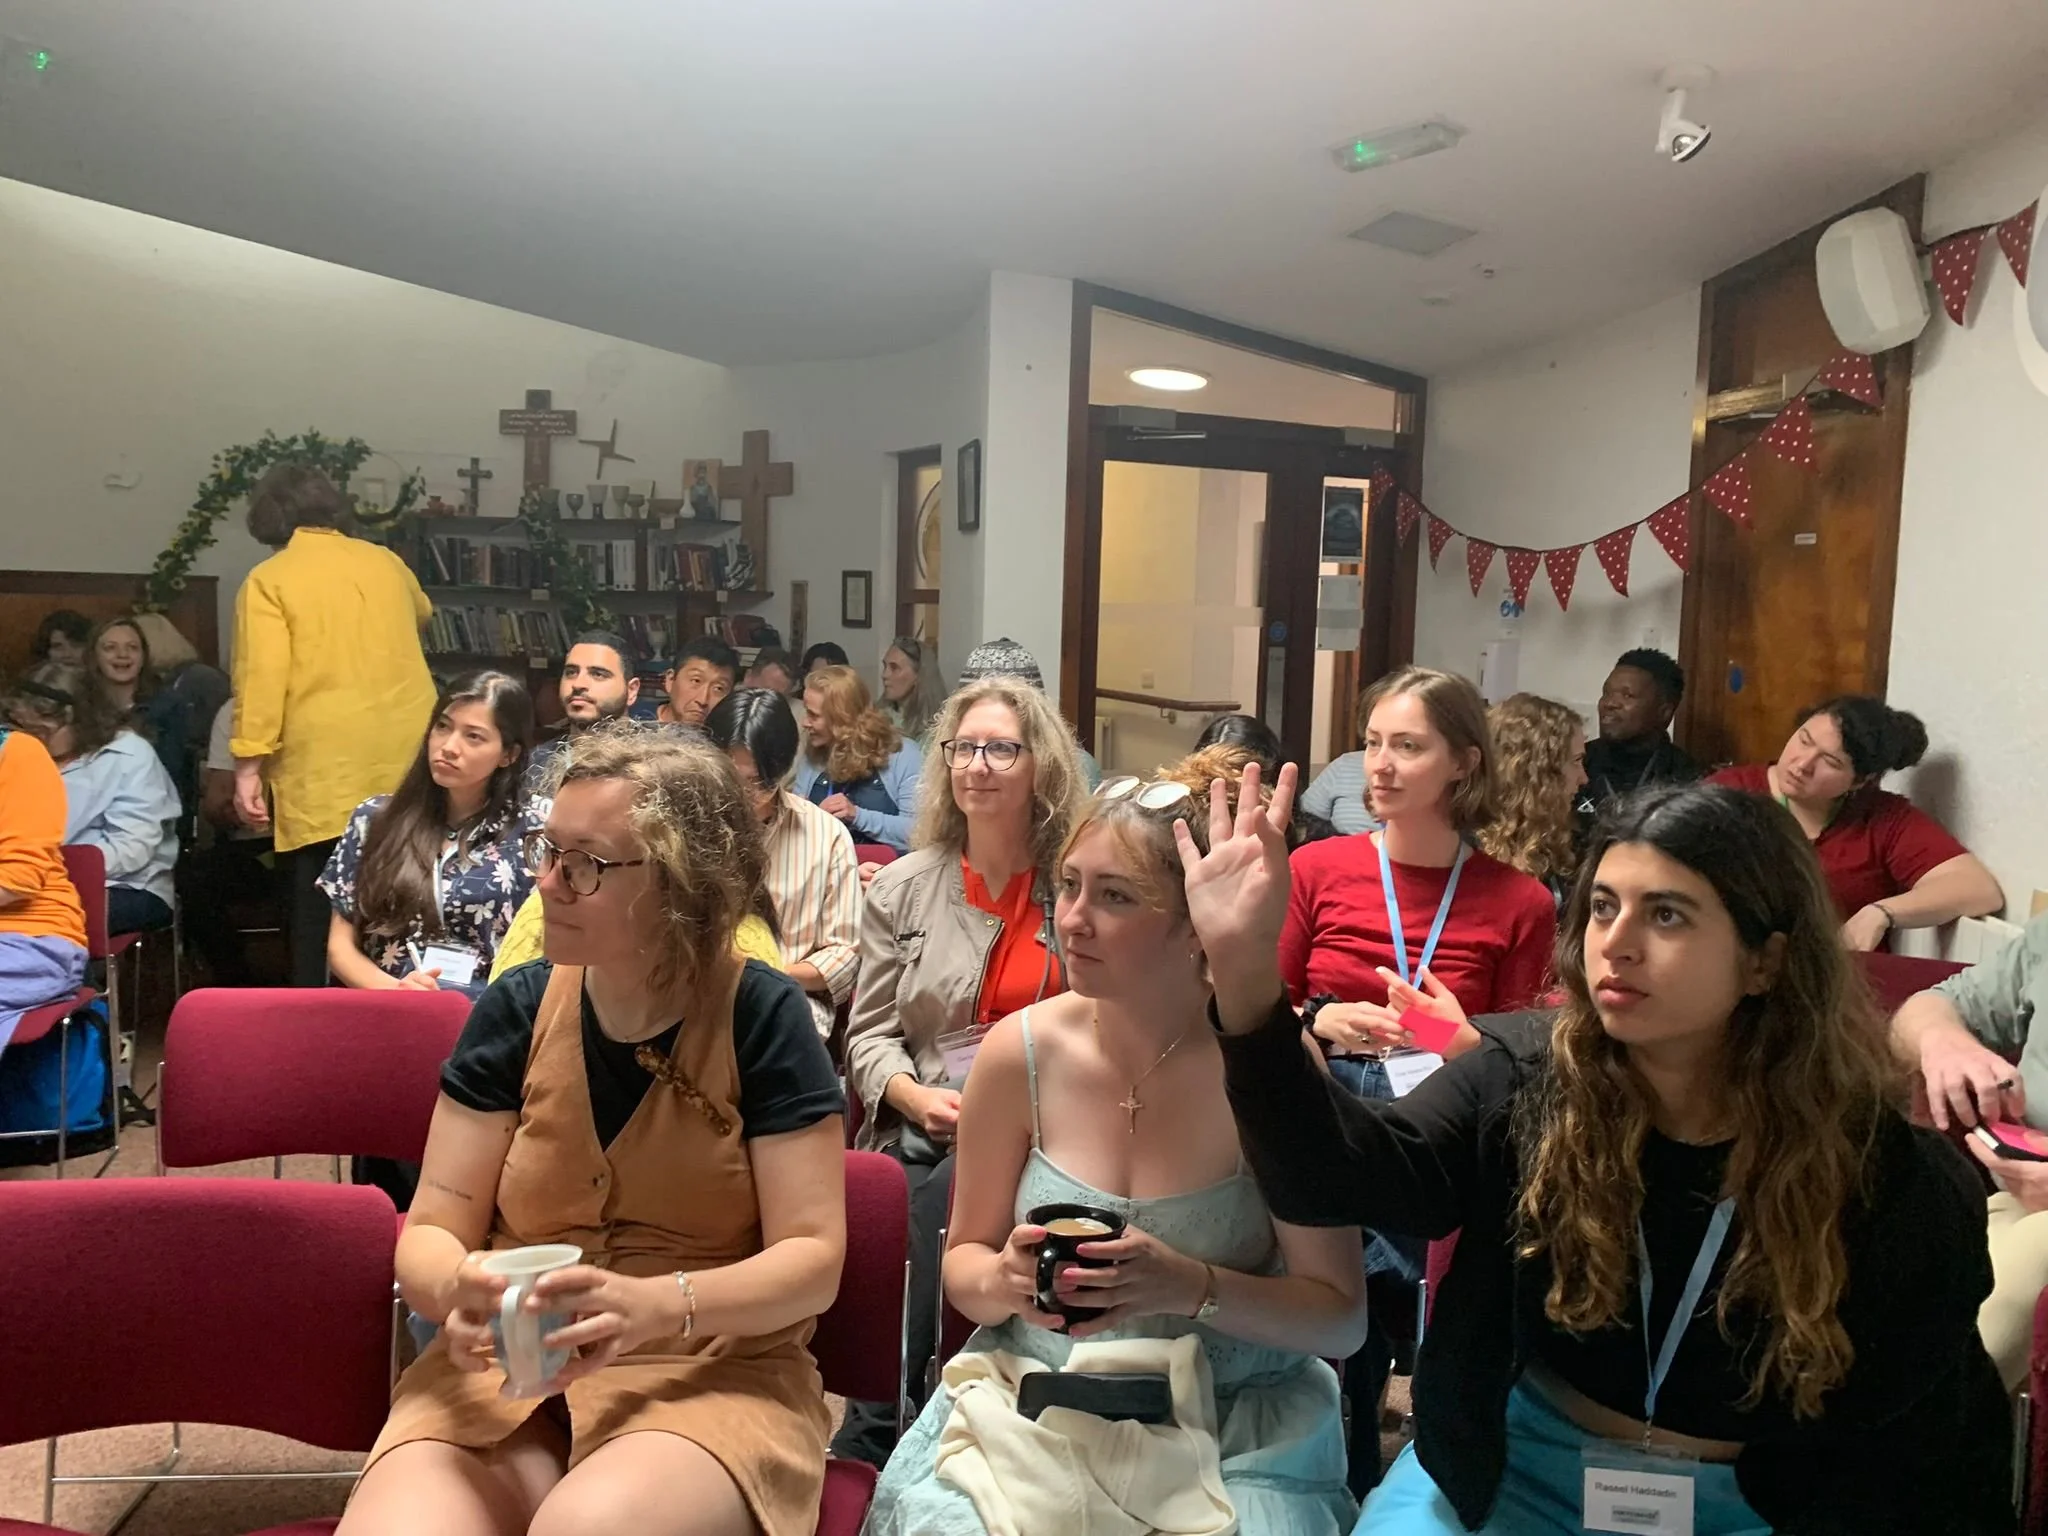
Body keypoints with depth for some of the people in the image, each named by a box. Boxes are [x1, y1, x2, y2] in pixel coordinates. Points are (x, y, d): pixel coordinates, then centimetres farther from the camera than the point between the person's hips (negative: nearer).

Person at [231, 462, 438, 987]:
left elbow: (262, 678, -11)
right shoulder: (386, 561, 13)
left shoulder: (269, 580, -1)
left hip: (325, 771, -4)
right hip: (406, 760, 4)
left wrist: (249, 765, -9)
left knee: (321, 913, 2)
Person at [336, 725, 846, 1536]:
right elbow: (429, 1232, 1)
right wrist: (456, 1285, -23)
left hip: (713, 1374, -2)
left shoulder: (761, 1018, -9)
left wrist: (658, 1306, -29)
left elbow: (812, 1257, -11)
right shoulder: (515, 1010, 1)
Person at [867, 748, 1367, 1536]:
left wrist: (1195, 1288, -24)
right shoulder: (1020, 1052, -8)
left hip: (1233, 1425, -1)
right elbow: (962, 1264, 6)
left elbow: (1342, 1316, -8)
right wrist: (1005, 1280, -16)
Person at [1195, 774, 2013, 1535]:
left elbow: (1904, 1452, -1)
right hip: (1515, 1462, 1)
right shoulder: (1521, 1082, -11)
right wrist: (1246, 969, -40)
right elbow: (1340, 1173, -27)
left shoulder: (1891, 1184, -12)